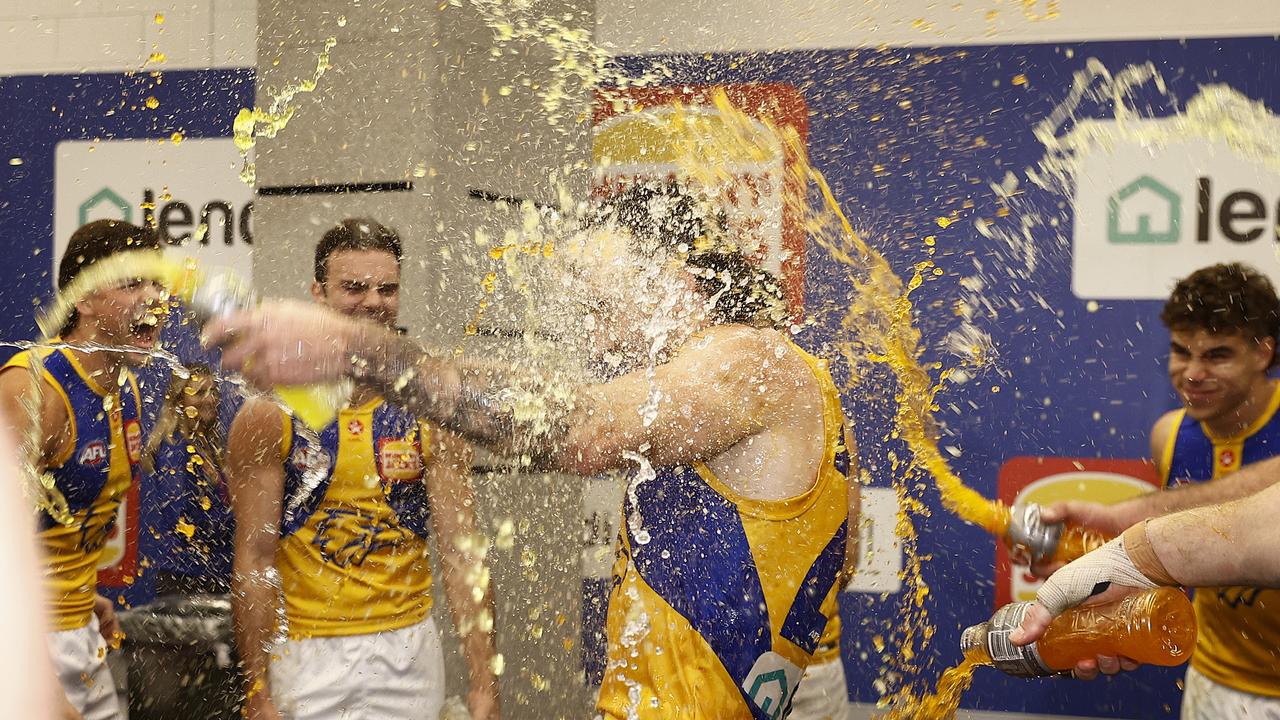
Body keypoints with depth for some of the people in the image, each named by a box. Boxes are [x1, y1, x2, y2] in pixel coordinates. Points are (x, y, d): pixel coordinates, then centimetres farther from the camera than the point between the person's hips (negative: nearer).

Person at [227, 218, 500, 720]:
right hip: (308, 655, -2)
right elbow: (254, 561, -6)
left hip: (410, 653, 2)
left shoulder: (432, 412, -1)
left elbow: (461, 553, -3)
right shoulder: (269, 415, -6)